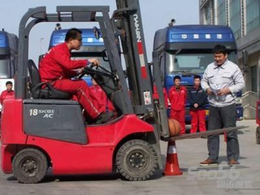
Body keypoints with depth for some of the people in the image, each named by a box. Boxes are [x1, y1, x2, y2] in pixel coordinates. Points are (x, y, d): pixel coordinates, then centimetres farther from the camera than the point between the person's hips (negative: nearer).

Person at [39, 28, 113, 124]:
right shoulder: (59, 50, -12)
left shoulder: (64, 51, 19)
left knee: (81, 85, -3)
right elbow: (69, 64, -31)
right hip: (51, 82, -10)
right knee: (80, 85, -22)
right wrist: (87, 61, -25)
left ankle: (101, 112, -11)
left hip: (57, 80, 10)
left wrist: (79, 71, -1)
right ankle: (98, 116, -20)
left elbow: (66, 71, 16)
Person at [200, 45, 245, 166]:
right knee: (212, 131, 6)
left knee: (231, 132, -3)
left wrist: (227, 90, -14)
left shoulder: (233, 68, -2)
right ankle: (212, 157, 13)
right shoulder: (209, 67, 11)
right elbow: (203, 80, 19)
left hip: (228, 104, -4)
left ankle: (233, 158, 3)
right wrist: (206, 88, -3)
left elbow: (241, 84, -2)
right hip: (213, 105, 4)